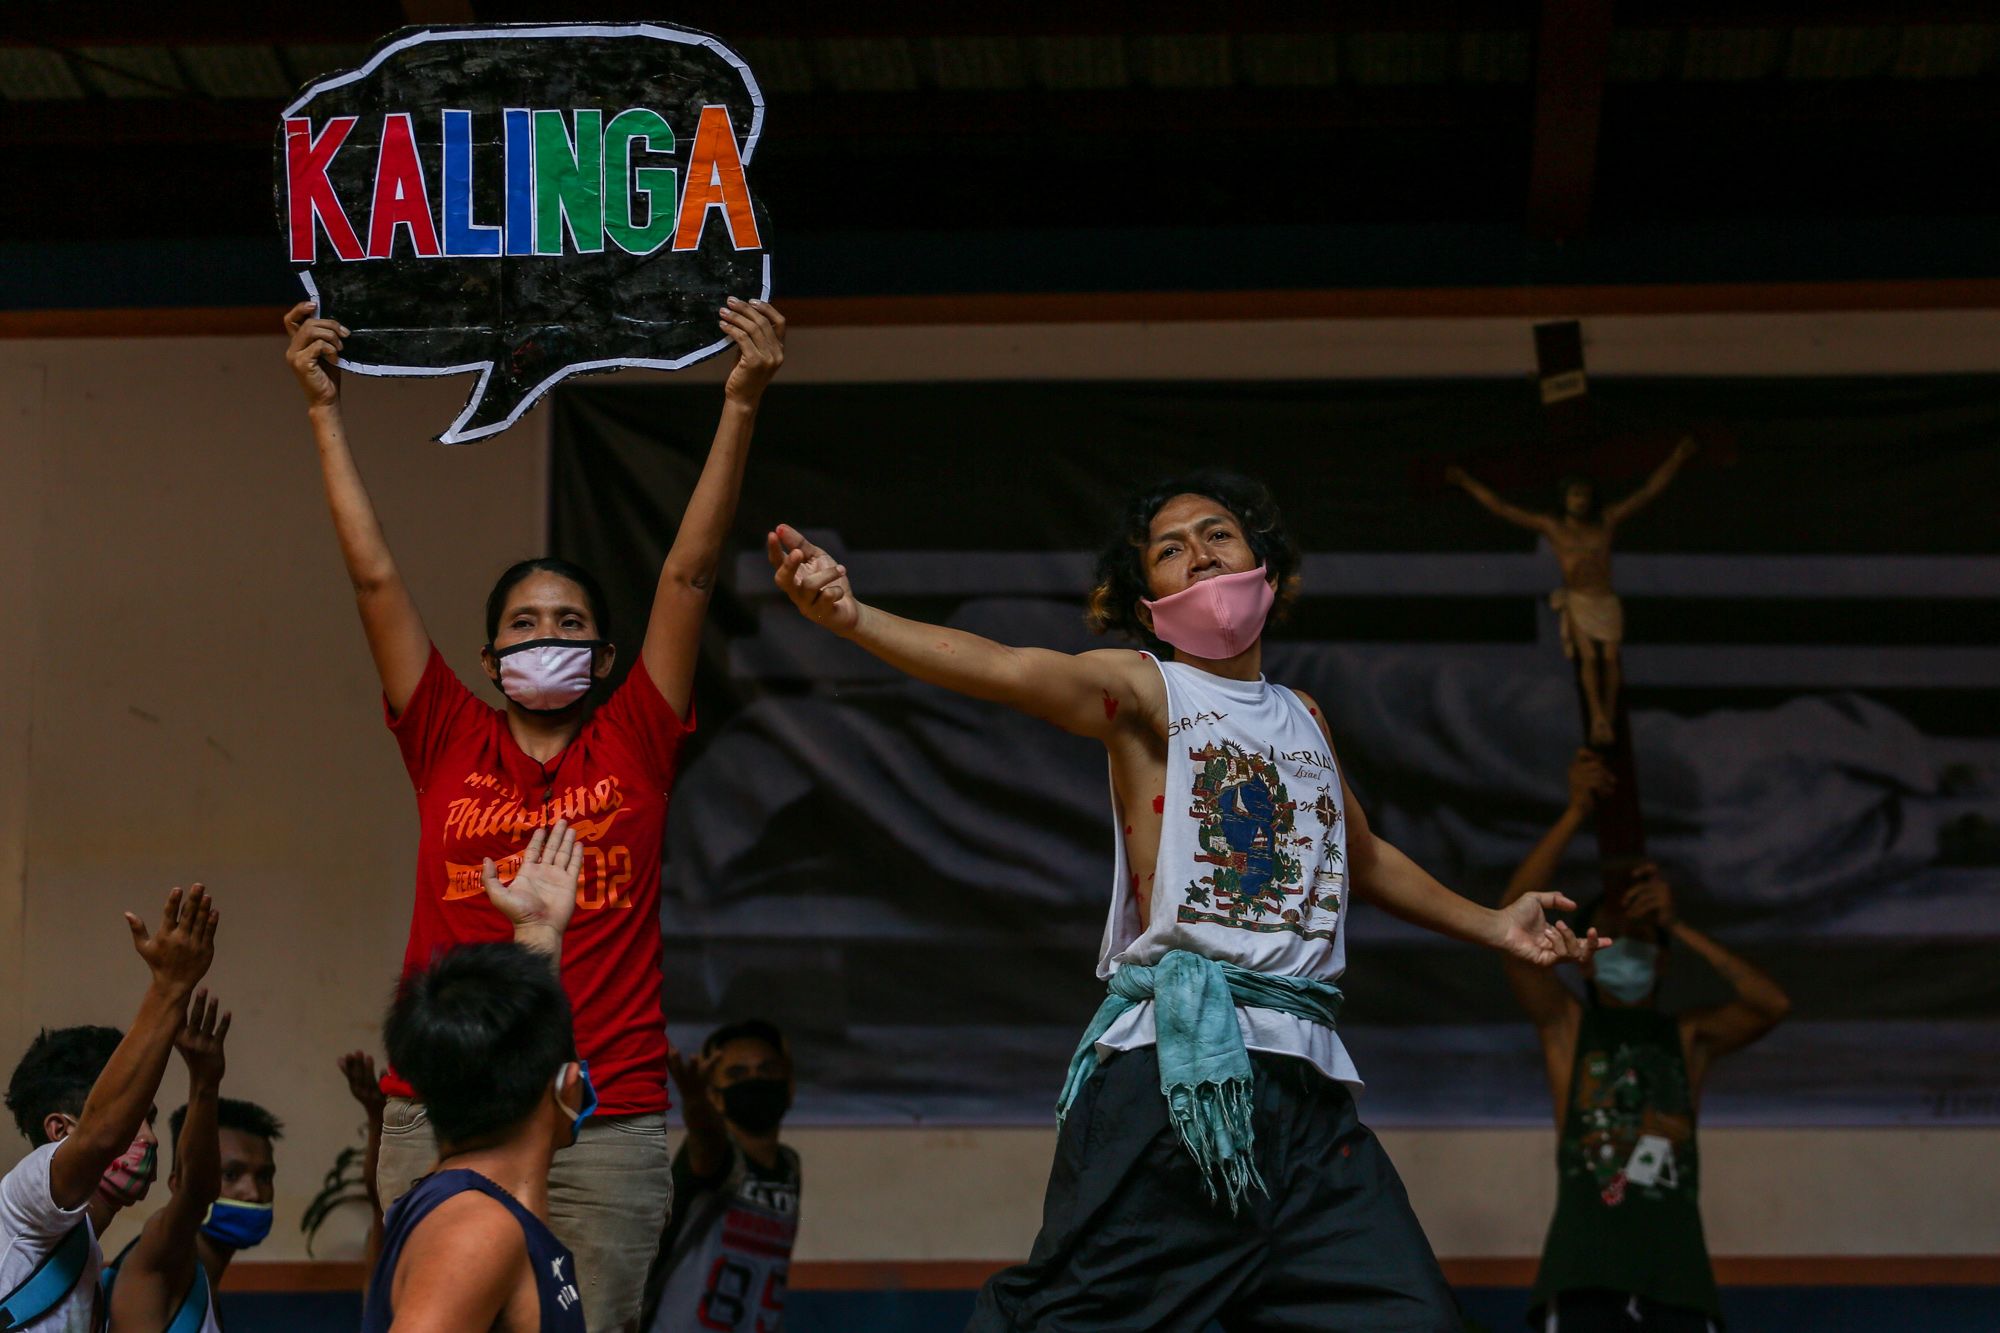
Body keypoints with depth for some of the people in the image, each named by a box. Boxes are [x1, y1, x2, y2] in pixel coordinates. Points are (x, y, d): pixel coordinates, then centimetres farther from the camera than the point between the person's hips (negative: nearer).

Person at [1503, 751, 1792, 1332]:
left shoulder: (1688, 1038, 20)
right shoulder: (1566, 1025, 15)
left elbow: (1773, 1004, 2)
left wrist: (1677, 927, 1)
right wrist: (1575, 814, -2)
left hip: (1675, 1275, 2)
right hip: (1585, 1272, -2)